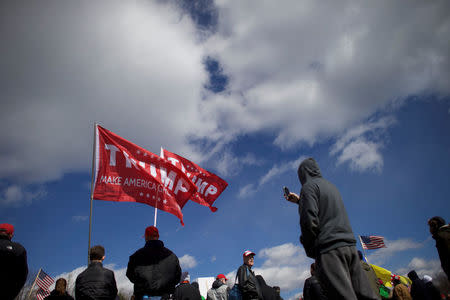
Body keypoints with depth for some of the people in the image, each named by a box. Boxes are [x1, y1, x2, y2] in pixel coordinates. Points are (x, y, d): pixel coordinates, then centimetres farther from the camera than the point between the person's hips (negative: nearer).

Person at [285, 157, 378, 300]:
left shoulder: (309, 186, -2)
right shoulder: (331, 186, 23)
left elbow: (310, 220, -14)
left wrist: (310, 250, -1)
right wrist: (300, 201, 44)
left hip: (329, 248, -8)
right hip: (350, 246, 8)